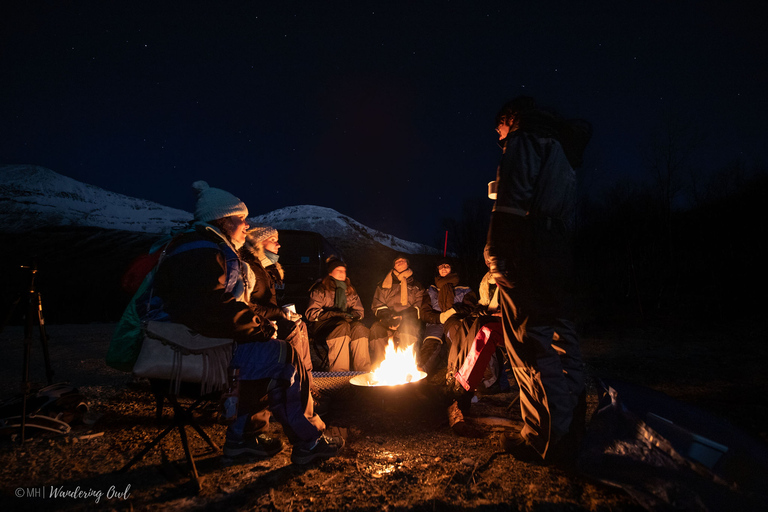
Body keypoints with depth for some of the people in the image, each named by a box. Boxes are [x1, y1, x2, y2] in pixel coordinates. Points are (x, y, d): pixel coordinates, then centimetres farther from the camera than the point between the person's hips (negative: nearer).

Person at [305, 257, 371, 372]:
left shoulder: (349, 290, 19)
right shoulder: (320, 290, 5)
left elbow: (360, 311, 19)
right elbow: (311, 313, -5)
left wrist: (350, 314, -6)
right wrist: (335, 314, -18)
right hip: (323, 326, -4)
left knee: (359, 327, -28)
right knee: (342, 326, -35)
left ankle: (363, 371, -34)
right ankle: (339, 371, -41)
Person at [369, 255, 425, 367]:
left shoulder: (416, 286, 22)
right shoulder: (384, 285, 24)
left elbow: (419, 307, 8)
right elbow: (377, 306, 13)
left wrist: (402, 317, -11)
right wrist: (389, 317, -9)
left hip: (408, 321, -1)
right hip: (387, 322, 1)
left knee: (408, 328, -38)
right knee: (376, 329, -33)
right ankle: (377, 366, -33)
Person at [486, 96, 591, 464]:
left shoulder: (523, 142, 0)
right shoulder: (562, 150, 27)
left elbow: (511, 206, -14)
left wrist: (498, 260, -15)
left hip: (526, 260, -9)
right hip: (560, 260, 9)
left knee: (532, 348, -7)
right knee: (561, 342, 11)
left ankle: (545, 440, -2)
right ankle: (569, 435, 20)